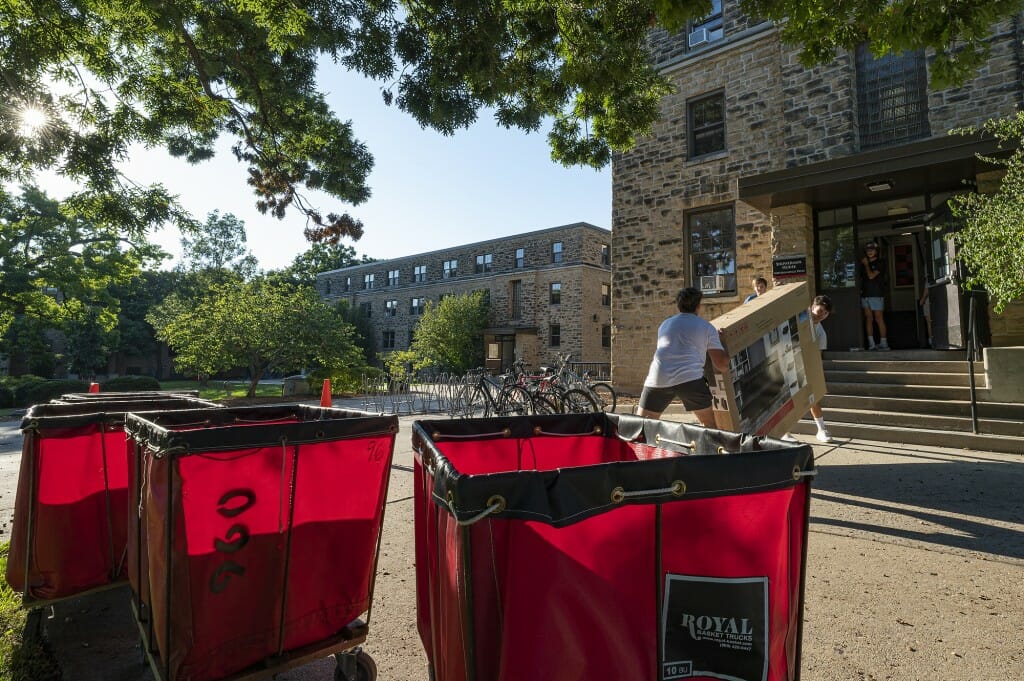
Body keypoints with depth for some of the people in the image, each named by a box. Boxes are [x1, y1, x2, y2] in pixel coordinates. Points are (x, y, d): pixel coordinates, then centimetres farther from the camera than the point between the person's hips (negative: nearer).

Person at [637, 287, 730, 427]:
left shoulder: (665, 324, 26)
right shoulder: (707, 327, 14)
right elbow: (722, 365, 8)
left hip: (658, 379, 3)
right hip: (689, 379, -2)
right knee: (710, 425, 17)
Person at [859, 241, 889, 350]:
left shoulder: (880, 263, -1)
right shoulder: (864, 263, 15)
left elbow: (871, 276, -13)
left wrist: (866, 264, -1)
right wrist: (860, 289, 2)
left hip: (877, 294, -6)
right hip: (865, 294, 6)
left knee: (879, 319, -6)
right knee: (868, 318, 4)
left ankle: (883, 343, -1)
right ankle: (871, 344, 6)